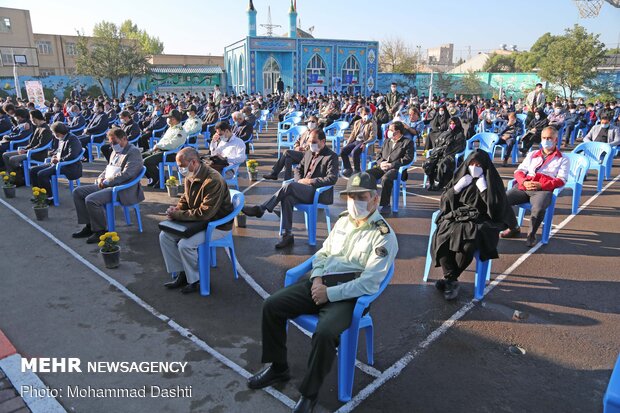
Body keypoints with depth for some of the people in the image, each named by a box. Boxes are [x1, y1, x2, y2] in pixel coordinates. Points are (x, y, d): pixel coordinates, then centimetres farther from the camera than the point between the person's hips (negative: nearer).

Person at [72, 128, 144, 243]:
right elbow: (107, 169, 27)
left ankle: (100, 231, -9)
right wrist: (100, 178, 5)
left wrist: (107, 181, -17)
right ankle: (89, 226, 9)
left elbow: (126, 174, -20)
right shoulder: (116, 152, 20)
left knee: (91, 200, -26)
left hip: (122, 190, -10)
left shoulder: (134, 152, -10)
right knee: (78, 192, 5)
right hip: (107, 185, 10)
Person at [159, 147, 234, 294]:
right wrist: (176, 209, -4)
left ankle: (196, 280, 0)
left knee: (185, 244, -25)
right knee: (164, 236, -1)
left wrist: (177, 215, -23)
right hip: (197, 220, 9)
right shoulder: (190, 177, 0)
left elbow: (205, 213, -30)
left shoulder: (214, 181, -27)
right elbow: (185, 198, 18)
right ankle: (182, 274, 9)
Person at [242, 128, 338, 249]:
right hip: (304, 190, 6)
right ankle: (286, 235, -24)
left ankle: (260, 209, -25)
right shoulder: (308, 153, 20)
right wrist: (300, 181, 3)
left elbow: (332, 179, -14)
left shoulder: (332, 156, -3)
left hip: (319, 192, -6)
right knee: (287, 198, -27)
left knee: (289, 186, -29)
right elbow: (298, 169, 26)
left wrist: (310, 181, -17)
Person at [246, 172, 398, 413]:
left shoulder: (384, 236, -12)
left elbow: (369, 282, -18)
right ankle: (278, 367, 15)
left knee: (324, 333, -33)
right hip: (320, 284, 7)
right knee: (271, 306, -5)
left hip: (348, 295, -7)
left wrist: (329, 293, -20)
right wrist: (317, 278, -3)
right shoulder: (343, 221, 10)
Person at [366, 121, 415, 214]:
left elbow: (408, 158, -6)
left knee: (385, 178, -38)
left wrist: (391, 165, -15)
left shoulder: (408, 142, 7)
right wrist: (381, 163, -2)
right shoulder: (387, 142, 28)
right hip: (382, 167, 6)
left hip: (396, 169, -6)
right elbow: (379, 156, 24)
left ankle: (385, 205, -28)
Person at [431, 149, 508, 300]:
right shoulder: (461, 177, 13)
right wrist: (457, 187, -5)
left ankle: (448, 279, -14)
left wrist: (482, 185, -12)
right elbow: (444, 201, 10)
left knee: (468, 244, -34)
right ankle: (452, 281, -20)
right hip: (455, 217, 3)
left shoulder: (492, 181, 3)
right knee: (442, 238, -30)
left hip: (479, 222, -3)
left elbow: (496, 208, -10)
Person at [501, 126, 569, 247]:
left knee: (539, 208, -37)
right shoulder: (532, 154, 27)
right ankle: (514, 228, -1)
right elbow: (519, 171, 17)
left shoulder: (563, 159, 16)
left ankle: (531, 235, -12)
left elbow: (561, 180, 2)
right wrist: (524, 182, -7)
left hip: (543, 190, -3)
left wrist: (540, 185, -14)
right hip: (524, 187, 4)